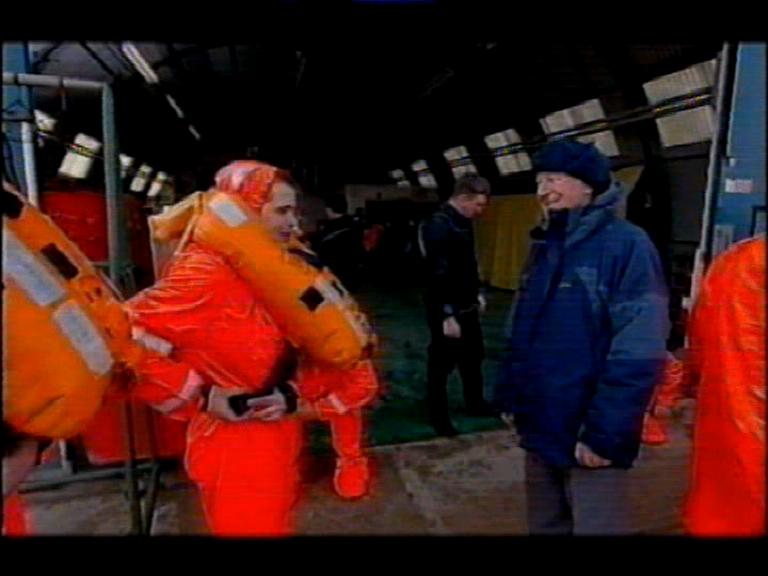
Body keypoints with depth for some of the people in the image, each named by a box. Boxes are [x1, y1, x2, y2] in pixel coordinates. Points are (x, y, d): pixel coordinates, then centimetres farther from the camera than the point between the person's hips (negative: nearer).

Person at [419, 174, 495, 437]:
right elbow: (438, 275, -25)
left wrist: (477, 293, 19)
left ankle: (475, 404, 38)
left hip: (467, 307, 9)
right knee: (441, 364, 5)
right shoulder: (438, 225, -20)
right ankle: (438, 416, 20)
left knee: (473, 357, 20)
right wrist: (447, 315, -25)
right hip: (446, 311, -9)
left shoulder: (463, 222, 9)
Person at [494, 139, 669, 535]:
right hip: (540, 427, 7)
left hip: (587, 435, -7)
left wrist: (604, 432, -20)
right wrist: (508, 394, 10)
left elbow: (638, 352, -20)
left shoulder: (625, 244, -14)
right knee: (545, 525, 22)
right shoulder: (546, 246, 9)